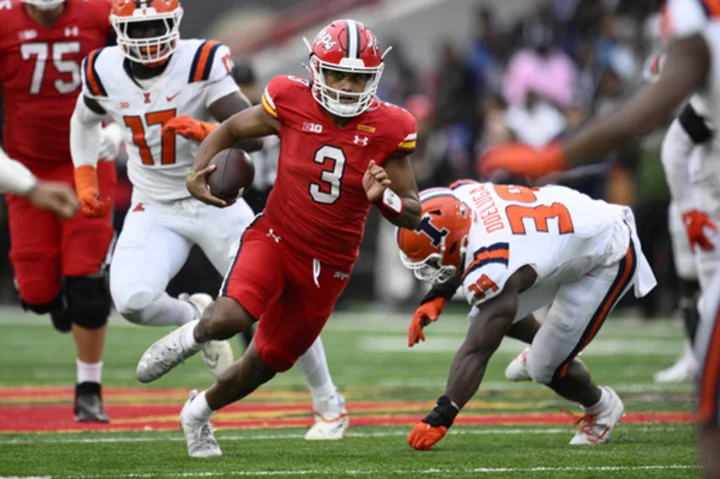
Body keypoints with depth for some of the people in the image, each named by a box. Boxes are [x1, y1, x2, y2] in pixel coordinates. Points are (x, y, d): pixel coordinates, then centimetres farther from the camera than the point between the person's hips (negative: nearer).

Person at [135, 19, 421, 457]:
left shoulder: (388, 129, -10)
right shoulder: (292, 102, -12)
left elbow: (412, 214, -3)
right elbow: (231, 130, 6)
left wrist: (383, 196, -26)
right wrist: (197, 174, -11)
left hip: (328, 267, 2)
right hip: (276, 237, -2)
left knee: (265, 364, 14)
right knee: (230, 318, -31)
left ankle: (199, 412, 43)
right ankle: (192, 335, 6)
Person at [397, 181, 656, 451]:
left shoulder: (492, 268, -38)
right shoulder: (460, 196, -18)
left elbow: (476, 352, -36)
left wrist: (440, 418, -37)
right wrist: (437, 298, -3)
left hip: (609, 258, -8)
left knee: (545, 367, -8)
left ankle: (601, 408, 22)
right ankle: (543, 345, 42)